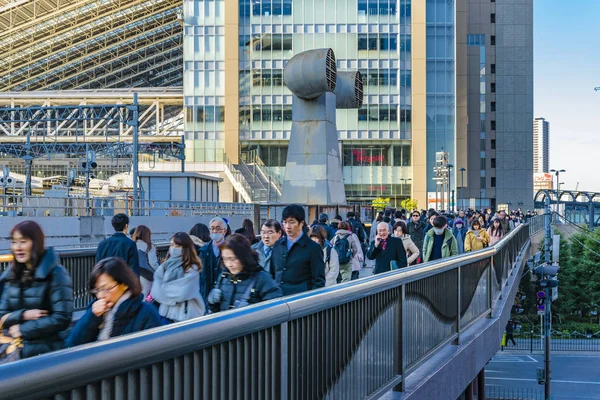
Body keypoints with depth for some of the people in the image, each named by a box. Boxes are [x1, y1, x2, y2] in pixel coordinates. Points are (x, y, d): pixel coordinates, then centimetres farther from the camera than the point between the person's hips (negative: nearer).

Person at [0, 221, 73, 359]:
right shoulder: (12, 275, 9)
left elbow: (62, 319, -16)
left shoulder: (56, 274, -9)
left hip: (45, 351, -5)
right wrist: (23, 315, -11)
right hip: (14, 350, 5)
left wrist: (23, 330, -11)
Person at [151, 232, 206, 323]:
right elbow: (156, 290, 2)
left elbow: (182, 293, -16)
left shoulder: (192, 269, -7)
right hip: (166, 313, 4)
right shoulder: (166, 265, 8)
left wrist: (163, 291, -5)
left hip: (184, 316, -4)